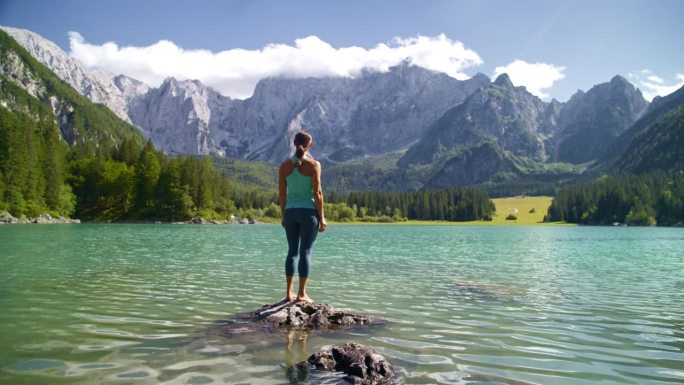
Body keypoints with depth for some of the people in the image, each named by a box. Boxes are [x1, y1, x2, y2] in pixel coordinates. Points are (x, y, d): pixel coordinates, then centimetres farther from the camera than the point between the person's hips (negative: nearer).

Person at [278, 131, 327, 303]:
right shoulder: (313, 164, -7)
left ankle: (289, 292, 14)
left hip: (290, 211, 4)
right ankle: (301, 294, 2)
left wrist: (283, 216, 14)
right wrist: (322, 217, -3)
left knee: (292, 251, 12)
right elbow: (317, 193, -9)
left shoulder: (284, 165, 4)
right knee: (305, 251, 0)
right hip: (308, 211, -4)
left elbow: (282, 194, 5)